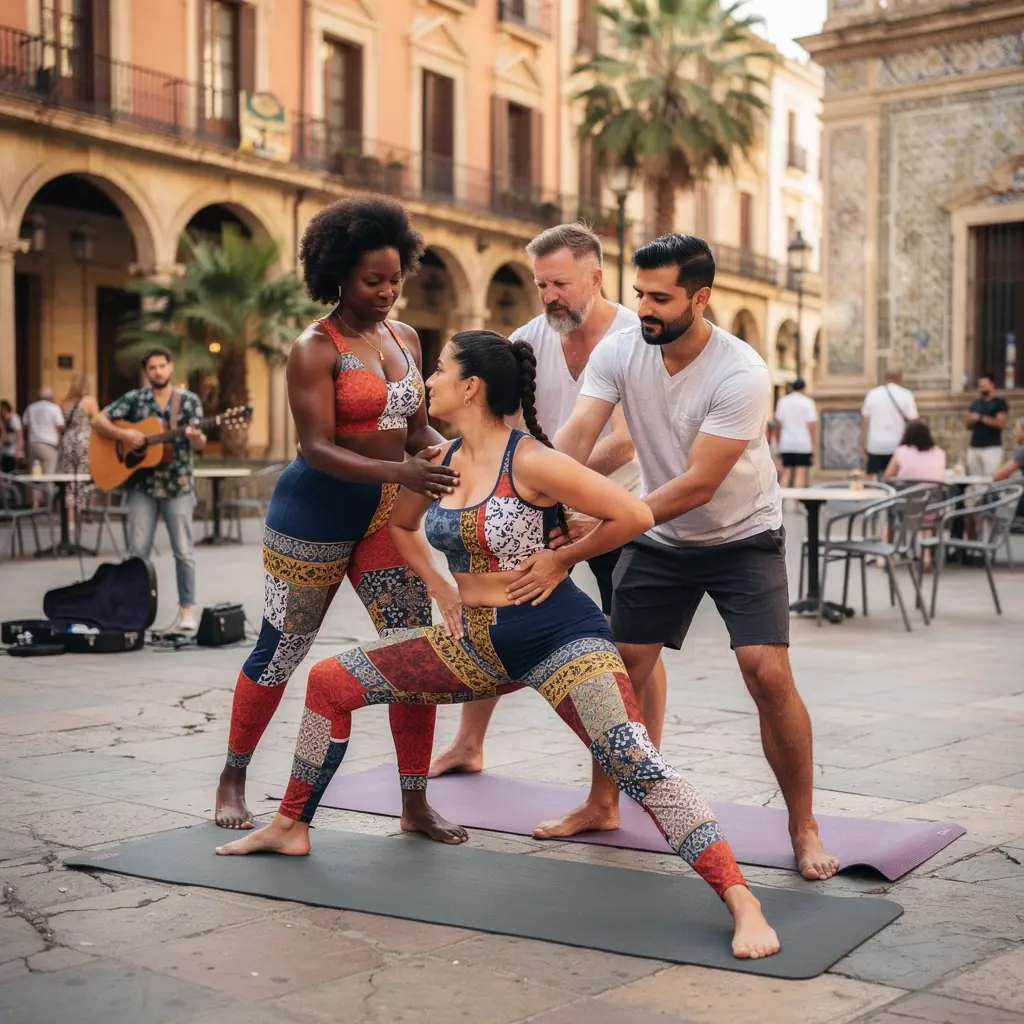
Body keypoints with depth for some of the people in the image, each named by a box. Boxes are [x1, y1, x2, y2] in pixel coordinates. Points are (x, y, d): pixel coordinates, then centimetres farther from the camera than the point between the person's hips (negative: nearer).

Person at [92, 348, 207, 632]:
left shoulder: (190, 401, 3)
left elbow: (198, 445, -4)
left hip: (178, 484, -1)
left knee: (183, 550, 0)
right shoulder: (134, 399, 4)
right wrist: (123, 435, -14)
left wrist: (196, 438, -27)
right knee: (137, 551, 3)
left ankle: (187, 610, 7)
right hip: (142, 484, 1)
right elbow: (98, 421, 3)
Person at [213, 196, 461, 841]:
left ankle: (416, 805, 7)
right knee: (281, 651, 7)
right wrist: (401, 473, -33)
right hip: (317, 514, -6)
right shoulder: (316, 349, -14)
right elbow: (318, 449, -22)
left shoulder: (406, 339, 7)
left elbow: (416, 428, 10)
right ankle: (234, 778, 29)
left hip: (387, 515, 6)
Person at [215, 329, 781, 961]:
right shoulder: (439, 465, 5)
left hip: (558, 637, -7)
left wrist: (562, 558, -8)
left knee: (635, 762, -26)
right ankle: (290, 829, 24)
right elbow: (400, 525, 27)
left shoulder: (529, 462, -17)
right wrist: (439, 587, 13)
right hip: (476, 644, 8)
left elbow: (636, 516, -20)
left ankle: (742, 903, -24)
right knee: (330, 682, 7)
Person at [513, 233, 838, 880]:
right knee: (621, 669, 4)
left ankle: (804, 829, 2)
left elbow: (697, 486, -31)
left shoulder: (742, 373, -27)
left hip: (742, 538, -4)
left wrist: (589, 535, -36)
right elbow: (576, 438, -22)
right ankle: (603, 805, 26)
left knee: (769, 675, -17)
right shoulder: (618, 353, -12)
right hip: (659, 540, 4)